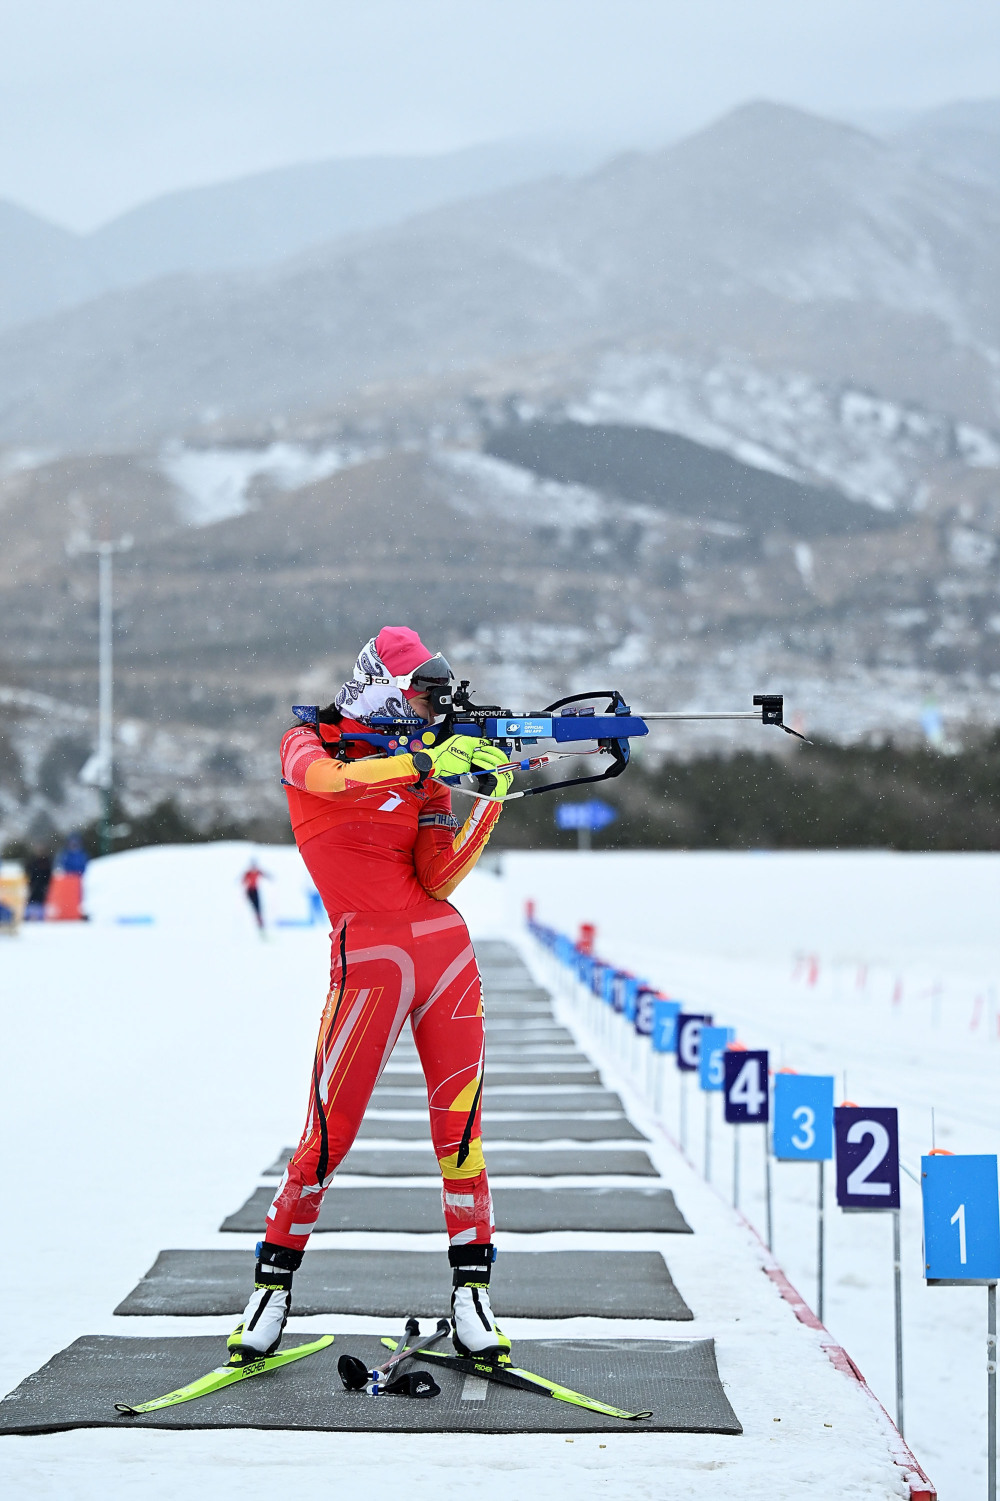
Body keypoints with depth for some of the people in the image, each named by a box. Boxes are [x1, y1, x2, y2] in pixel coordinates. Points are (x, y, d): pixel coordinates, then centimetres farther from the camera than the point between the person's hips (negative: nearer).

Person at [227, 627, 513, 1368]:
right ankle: (274, 1280, 10)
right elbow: (327, 780, -22)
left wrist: (488, 796, -8)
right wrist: (425, 763, -26)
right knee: (331, 1131, -5)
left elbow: (438, 879, 2)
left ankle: (472, 1289, 6)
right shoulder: (310, 744, 4)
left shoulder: (423, 766, 14)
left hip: (446, 946, 4)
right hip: (368, 956, -4)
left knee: (460, 1125, 0)